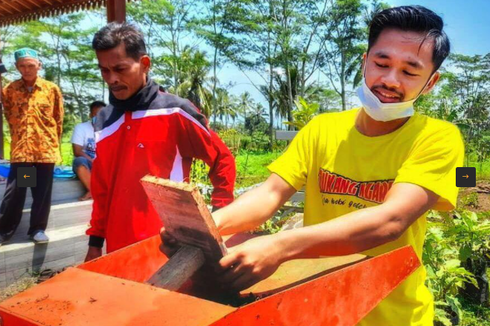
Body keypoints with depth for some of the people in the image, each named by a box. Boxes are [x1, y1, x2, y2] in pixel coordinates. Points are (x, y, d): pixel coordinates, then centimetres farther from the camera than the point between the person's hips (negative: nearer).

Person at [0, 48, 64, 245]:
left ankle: (37, 229, 19)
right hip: (20, 149, 1)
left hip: (46, 149, 0)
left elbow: (58, 119, 8)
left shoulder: (52, 89, 1)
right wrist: (19, 137, 14)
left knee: (42, 191, 6)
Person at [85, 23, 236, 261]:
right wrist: (95, 241, 13)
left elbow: (222, 161, -2)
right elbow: (101, 189, 14)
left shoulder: (175, 111, -9)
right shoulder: (104, 120, 7)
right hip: (118, 248, 5)